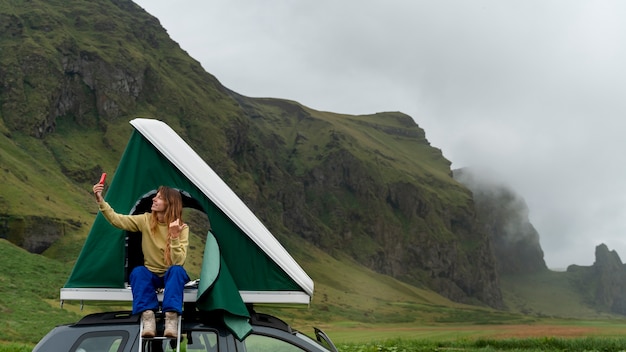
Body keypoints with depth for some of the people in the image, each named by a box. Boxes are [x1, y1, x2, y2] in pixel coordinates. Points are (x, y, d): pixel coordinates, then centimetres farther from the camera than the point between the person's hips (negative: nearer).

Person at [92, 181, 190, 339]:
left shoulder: (182, 228, -16)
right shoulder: (145, 220, -8)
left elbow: (178, 262, -25)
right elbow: (116, 220, -15)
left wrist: (174, 236, -37)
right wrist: (100, 200, -26)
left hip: (172, 277, -2)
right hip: (151, 275, 2)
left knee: (177, 271, -37)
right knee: (138, 272, -32)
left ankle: (171, 320, -45)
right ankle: (148, 319, -40)